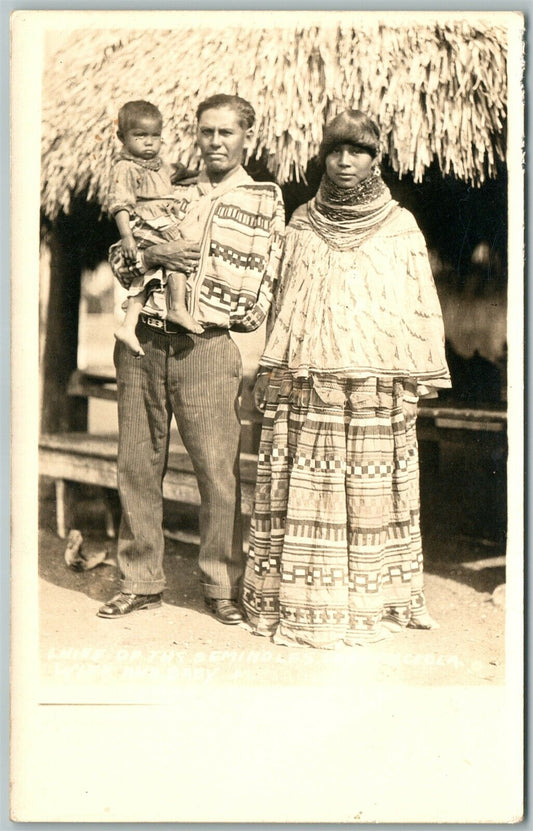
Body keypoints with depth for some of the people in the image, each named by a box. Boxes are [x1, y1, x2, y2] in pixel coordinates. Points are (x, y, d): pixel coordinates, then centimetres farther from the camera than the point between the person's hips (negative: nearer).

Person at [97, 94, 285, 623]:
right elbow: (118, 260, 14)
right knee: (137, 465, 6)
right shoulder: (171, 192, 18)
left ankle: (222, 586, 10)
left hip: (208, 347, -4)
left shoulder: (264, 199, 7)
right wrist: (151, 255, -3)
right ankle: (140, 582, 18)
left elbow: (262, 284, 2)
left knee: (219, 471, -4)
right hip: (141, 342, 4)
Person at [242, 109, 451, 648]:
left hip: (376, 386, -1)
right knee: (305, 488, 1)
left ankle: (374, 601, 14)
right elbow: (284, 303, 14)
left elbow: (420, 305, 7)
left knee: (372, 495, 2)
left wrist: (417, 380, 0)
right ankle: (301, 601, 11)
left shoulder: (400, 227, 7)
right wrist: (272, 374, 9)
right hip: (307, 386, 1)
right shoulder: (302, 224, 11)